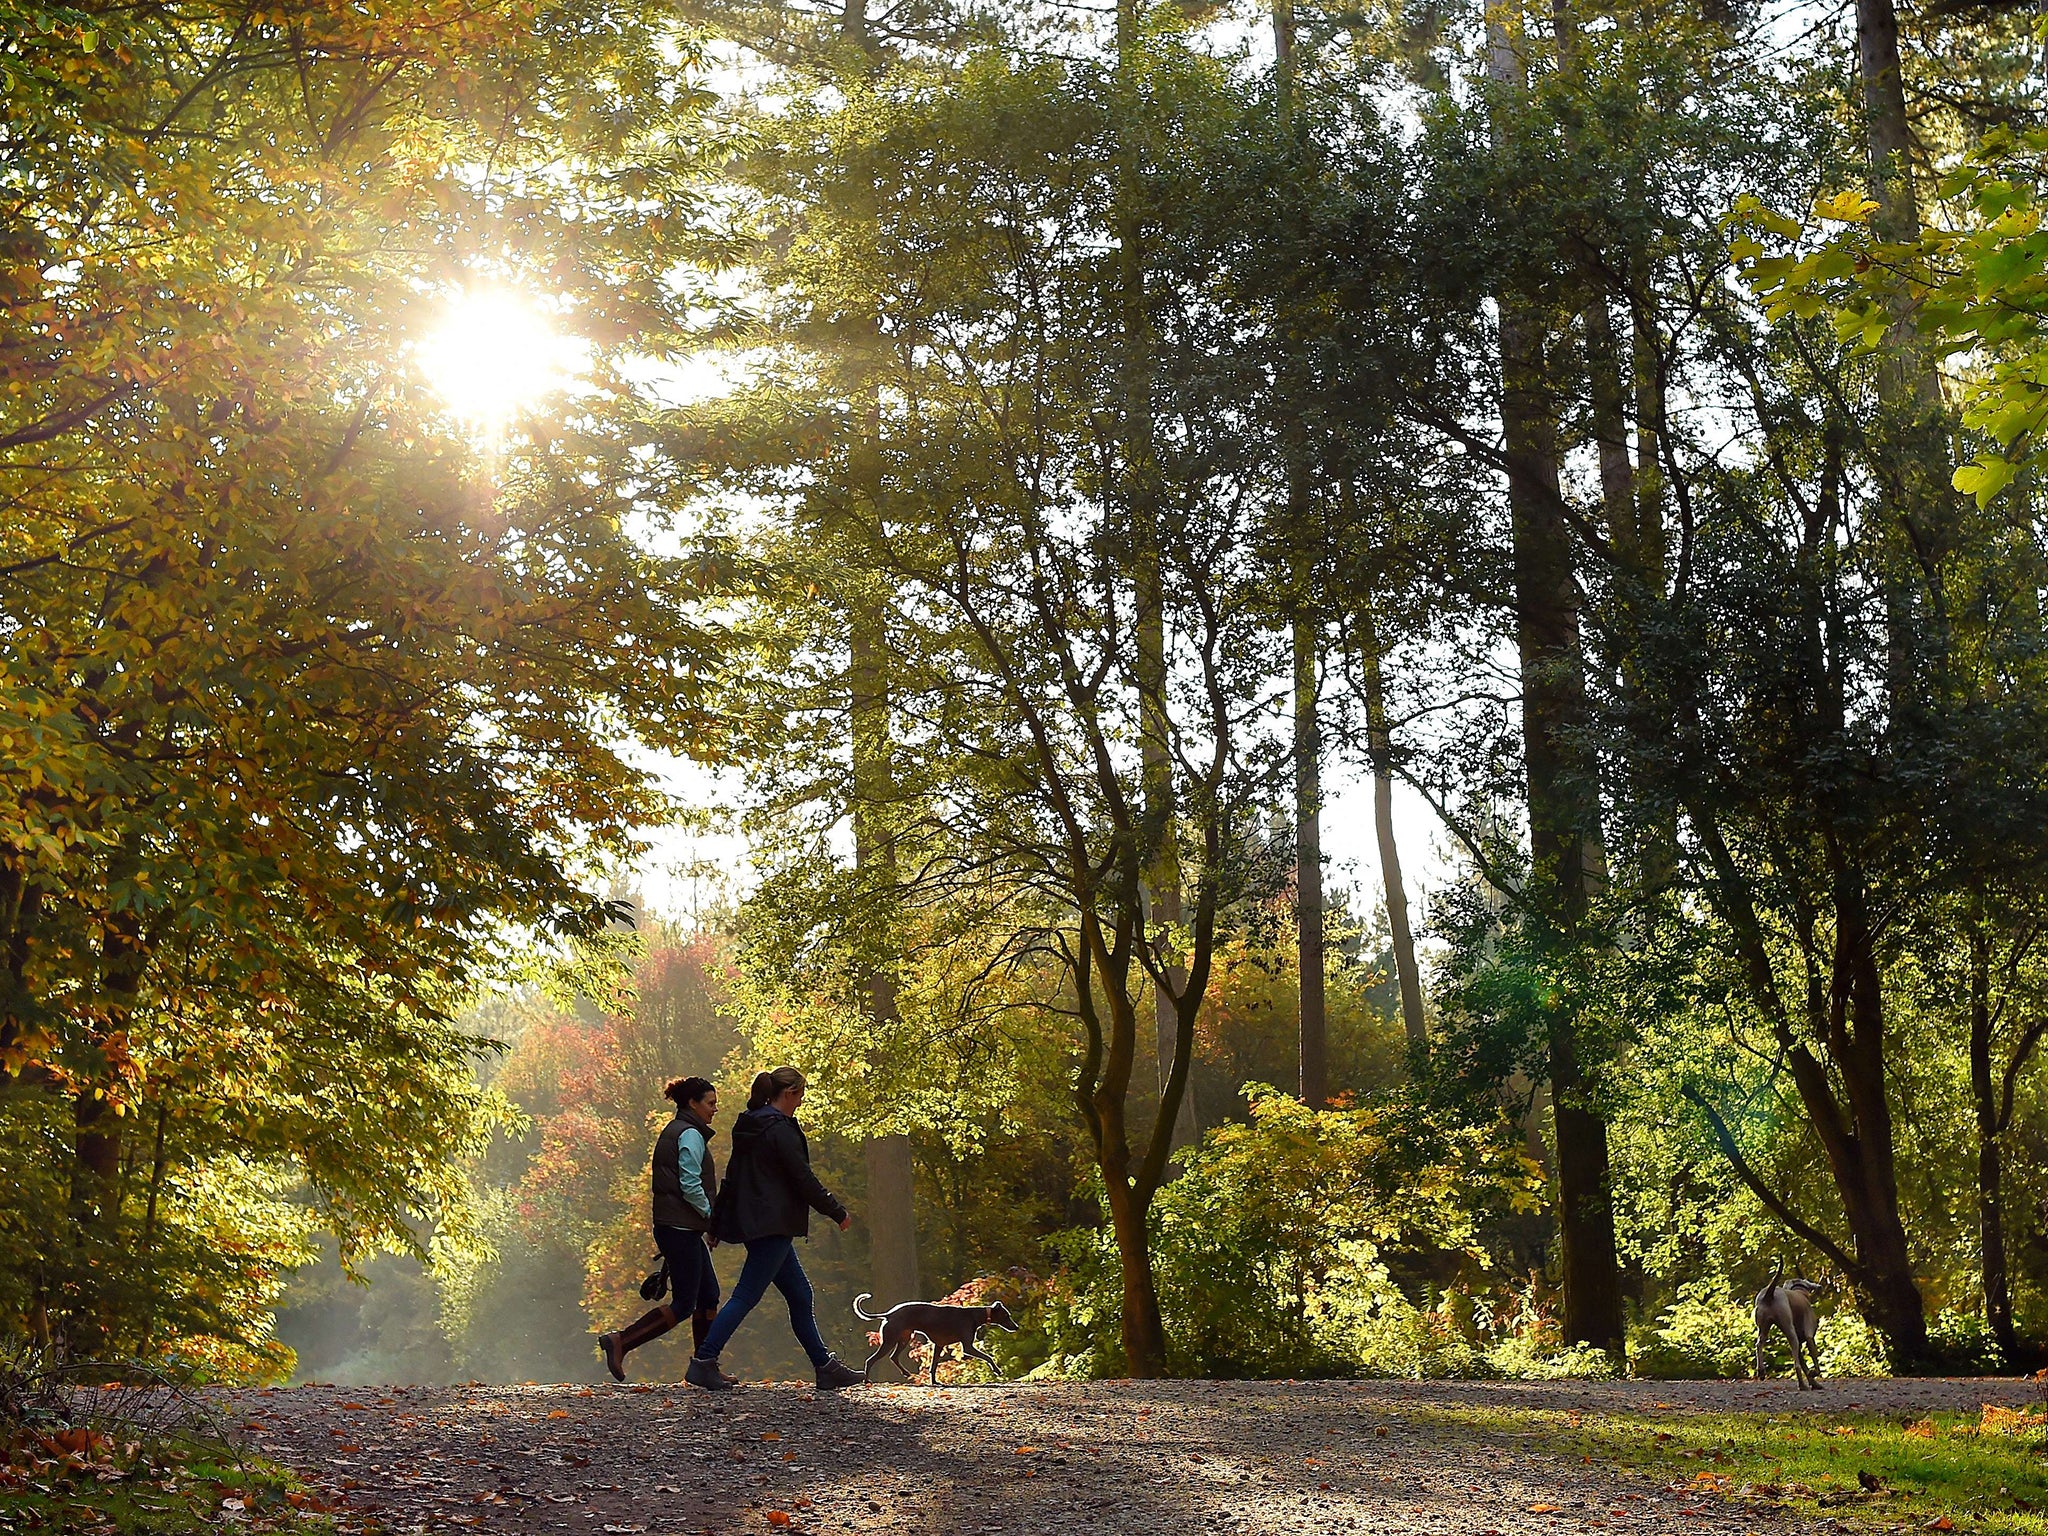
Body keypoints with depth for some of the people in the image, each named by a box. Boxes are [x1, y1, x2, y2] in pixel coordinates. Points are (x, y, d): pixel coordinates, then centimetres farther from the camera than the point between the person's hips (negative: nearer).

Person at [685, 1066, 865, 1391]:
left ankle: (825, 1366, 16)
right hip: (771, 1226, -10)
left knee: (799, 1294, 13)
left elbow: (732, 1176, 17)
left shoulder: (748, 1128, 13)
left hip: (753, 1224, 10)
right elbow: (804, 1180, -14)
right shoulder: (781, 1130, -14)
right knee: (746, 1296, -8)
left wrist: (717, 1221, 21)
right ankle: (703, 1362, -8)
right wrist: (838, 1212, -4)